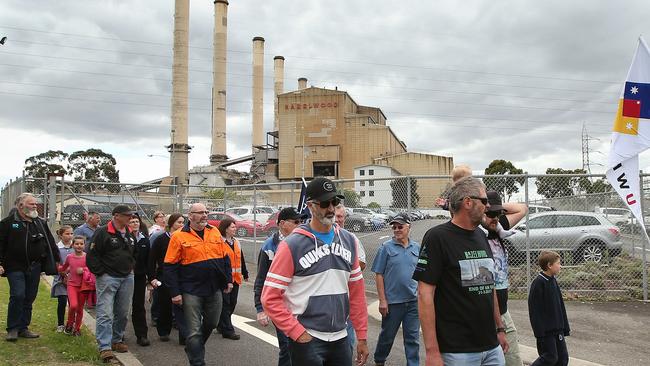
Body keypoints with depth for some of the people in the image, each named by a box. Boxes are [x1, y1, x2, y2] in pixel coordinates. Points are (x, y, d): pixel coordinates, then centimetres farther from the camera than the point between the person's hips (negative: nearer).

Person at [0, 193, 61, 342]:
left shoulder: (41, 223, 13)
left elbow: (51, 243, 17)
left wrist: (57, 260, 13)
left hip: (34, 268, 5)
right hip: (15, 267, -4)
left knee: (29, 299, 8)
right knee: (17, 296, -11)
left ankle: (23, 328, 19)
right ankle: (12, 329, 3)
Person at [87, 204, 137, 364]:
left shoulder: (130, 234, 12)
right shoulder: (102, 232, -10)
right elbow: (92, 255, -11)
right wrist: (101, 273, -12)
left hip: (127, 277, 7)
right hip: (107, 278, -7)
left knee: (123, 313, 13)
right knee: (105, 314, -8)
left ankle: (117, 340, 29)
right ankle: (105, 348, -7)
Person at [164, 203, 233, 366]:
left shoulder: (215, 232, 6)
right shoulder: (179, 236, -8)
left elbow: (225, 258, 13)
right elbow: (170, 267, -8)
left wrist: (228, 280, 10)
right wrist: (175, 293, -11)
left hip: (215, 290, 5)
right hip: (192, 291, -5)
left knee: (211, 324, 19)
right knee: (194, 331, -1)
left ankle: (195, 348, 44)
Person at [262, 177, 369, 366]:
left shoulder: (349, 241, 6)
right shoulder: (292, 245, -10)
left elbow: (356, 292, 9)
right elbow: (270, 298, -11)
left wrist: (362, 337, 7)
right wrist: (298, 333, -14)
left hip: (340, 339, 5)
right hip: (307, 340, -5)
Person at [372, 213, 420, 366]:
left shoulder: (417, 248, 6)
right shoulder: (386, 247, -5)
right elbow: (379, 275, -6)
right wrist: (382, 300, -10)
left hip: (413, 301, 3)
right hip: (392, 301, -2)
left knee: (413, 337, 8)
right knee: (387, 335, 12)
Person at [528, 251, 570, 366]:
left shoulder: (553, 281, 9)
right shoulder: (538, 283, -17)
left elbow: (560, 306, 15)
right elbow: (535, 309, -18)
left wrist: (565, 327, 14)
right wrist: (539, 331, -19)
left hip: (557, 329, 8)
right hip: (545, 331, -8)